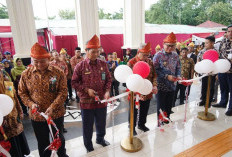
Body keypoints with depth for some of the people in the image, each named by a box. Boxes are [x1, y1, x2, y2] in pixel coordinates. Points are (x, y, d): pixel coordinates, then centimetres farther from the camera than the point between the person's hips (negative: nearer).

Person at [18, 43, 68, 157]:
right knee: (42, 142, 20)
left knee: (59, 138, 21)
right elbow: (22, 92, 5)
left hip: (56, 114, -1)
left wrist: (53, 107, -22)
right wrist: (30, 104, -12)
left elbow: (63, 92, -12)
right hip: (36, 116, 1)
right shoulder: (26, 74, -4)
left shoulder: (58, 72, -11)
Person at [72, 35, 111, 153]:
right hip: (86, 102, -2)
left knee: (101, 123, 22)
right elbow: (74, 83, -4)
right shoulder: (80, 66, -9)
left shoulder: (103, 64, -1)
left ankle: (100, 139, 50)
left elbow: (108, 79, 5)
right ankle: (88, 146, 39)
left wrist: (107, 91, -11)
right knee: (87, 126, 15)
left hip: (102, 100, 3)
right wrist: (86, 90, -15)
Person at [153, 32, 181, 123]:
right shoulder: (158, 56, -11)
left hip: (172, 85, 5)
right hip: (161, 85, -5)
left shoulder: (175, 56, 5)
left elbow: (178, 68, 12)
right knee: (161, 107, 8)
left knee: (169, 105, 19)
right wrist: (167, 76, -21)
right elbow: (156, 70, -15)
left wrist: (178, 76, -7)